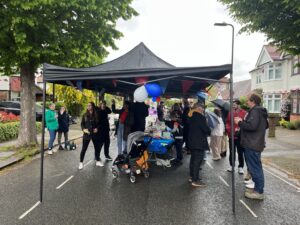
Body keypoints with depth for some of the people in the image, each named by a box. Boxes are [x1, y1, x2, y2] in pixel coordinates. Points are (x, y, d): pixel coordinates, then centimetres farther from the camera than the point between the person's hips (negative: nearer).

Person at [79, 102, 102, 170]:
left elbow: (99, 123, 8)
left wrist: (97, 128, -10)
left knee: (97, 147, 10)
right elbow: (82, 124, 3)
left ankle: (98, 161, 26)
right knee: (84, 149, 1)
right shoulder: (85, 115, 3)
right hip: (87, 134, -1)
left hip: (95, 134, 1)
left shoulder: (96, 115, 2)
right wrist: (84, 129, -14)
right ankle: (81, 163, 12)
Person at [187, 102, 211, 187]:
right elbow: (206, 129, -19)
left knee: (193, 159, 18)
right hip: (199, 142, -9)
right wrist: (209, 132, 3)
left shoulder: (190, 116, 10)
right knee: (198, 161, -4)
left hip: (191, 141, 9)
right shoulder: (201, 117, -17)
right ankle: (195, 180, -1)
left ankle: (192, 176, 28)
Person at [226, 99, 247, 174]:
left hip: (240, 136, -3)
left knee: (240, 152, 6)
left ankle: (240, 167, 17)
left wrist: (240, 129, -20)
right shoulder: (230, 113, 5)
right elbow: (227, 122, 10)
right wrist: (228, 128, -6)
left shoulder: (244, 113, -6)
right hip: (231, 136, 3)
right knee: (232, 152, 14)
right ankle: (231, 165, 26)